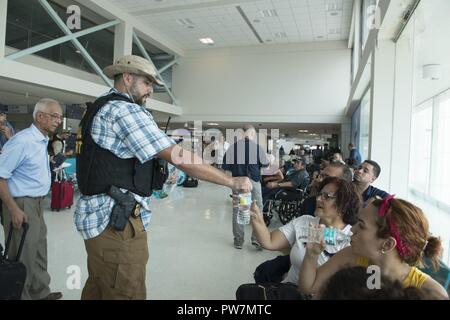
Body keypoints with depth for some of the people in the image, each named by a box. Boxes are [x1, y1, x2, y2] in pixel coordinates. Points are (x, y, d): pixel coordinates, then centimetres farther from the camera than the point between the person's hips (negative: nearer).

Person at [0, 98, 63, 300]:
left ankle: (40, 293, 35)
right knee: (25, 255, 3)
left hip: (37, 203, 9)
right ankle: (22, 296, 21)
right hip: (22, 204, -9)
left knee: (39, 251, 19)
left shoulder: (43, 140, 7)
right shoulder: (22, 141, -20)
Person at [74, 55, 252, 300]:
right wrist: (232, 181, -13)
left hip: (101, 215, 10)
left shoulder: (102, 108, 18)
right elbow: (179, 157, -20)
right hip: (116, 221, -10)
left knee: (98, 289, 19)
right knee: (125, 294, 0)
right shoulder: (125, 109, -15)